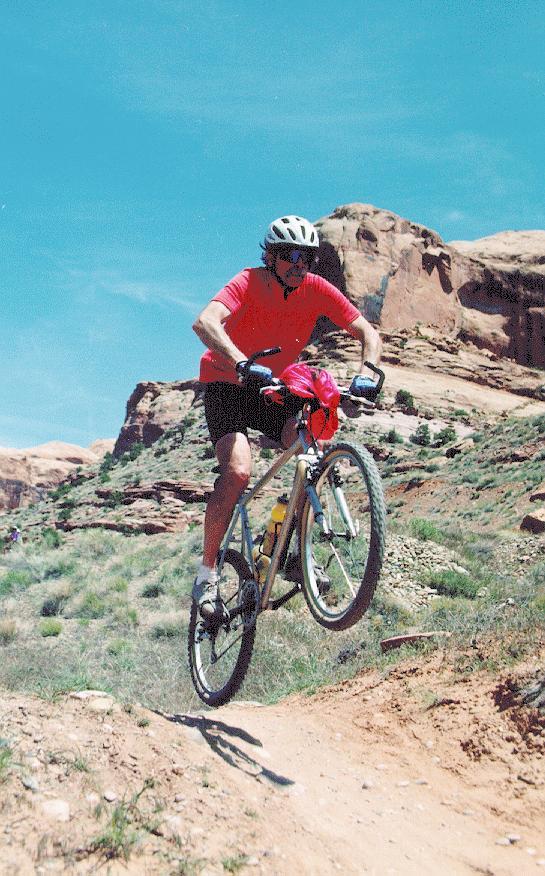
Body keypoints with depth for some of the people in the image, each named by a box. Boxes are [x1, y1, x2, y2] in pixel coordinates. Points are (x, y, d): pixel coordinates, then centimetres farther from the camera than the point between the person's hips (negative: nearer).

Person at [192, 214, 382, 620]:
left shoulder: (317, 289, -12)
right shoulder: (247, 283, -23)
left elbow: (368, 333, -11)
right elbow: (205, 323, -42)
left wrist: (366, 372, -32)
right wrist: (244, 365, -58)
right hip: (227, 385, -4)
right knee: (238, 472, -25)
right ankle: (207, 575, -9)